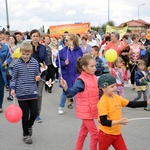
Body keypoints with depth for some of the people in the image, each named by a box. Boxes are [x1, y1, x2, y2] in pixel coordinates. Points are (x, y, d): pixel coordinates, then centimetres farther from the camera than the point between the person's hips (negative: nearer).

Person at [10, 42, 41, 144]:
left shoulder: (35, 63, -1)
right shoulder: (17, 64, -4)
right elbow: (14, 78, 2)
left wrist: (38, 77, -10)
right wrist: (13, 88, -9)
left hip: (33, 92, 2)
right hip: (21, 93, -1)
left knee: (34, 112, 1)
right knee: (25, 115, 5)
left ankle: (29, 125, 34)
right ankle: (26, 135, 23)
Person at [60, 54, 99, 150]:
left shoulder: (94, 78, 3)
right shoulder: (81, 80, -21)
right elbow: (72, 93, -31)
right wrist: (66, 88, -49)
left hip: (91, 111, 8)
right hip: (85, 111, -8)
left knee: (83, 132, 21)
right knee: (95, 134, -5)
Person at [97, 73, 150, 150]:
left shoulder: (117, 97, 0)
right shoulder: (102, 102, -23)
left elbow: (131, 104, 7)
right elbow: (103, 122, -25)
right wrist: (119, 122, -32)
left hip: (117, 133, 7)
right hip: (106, 134, -7)